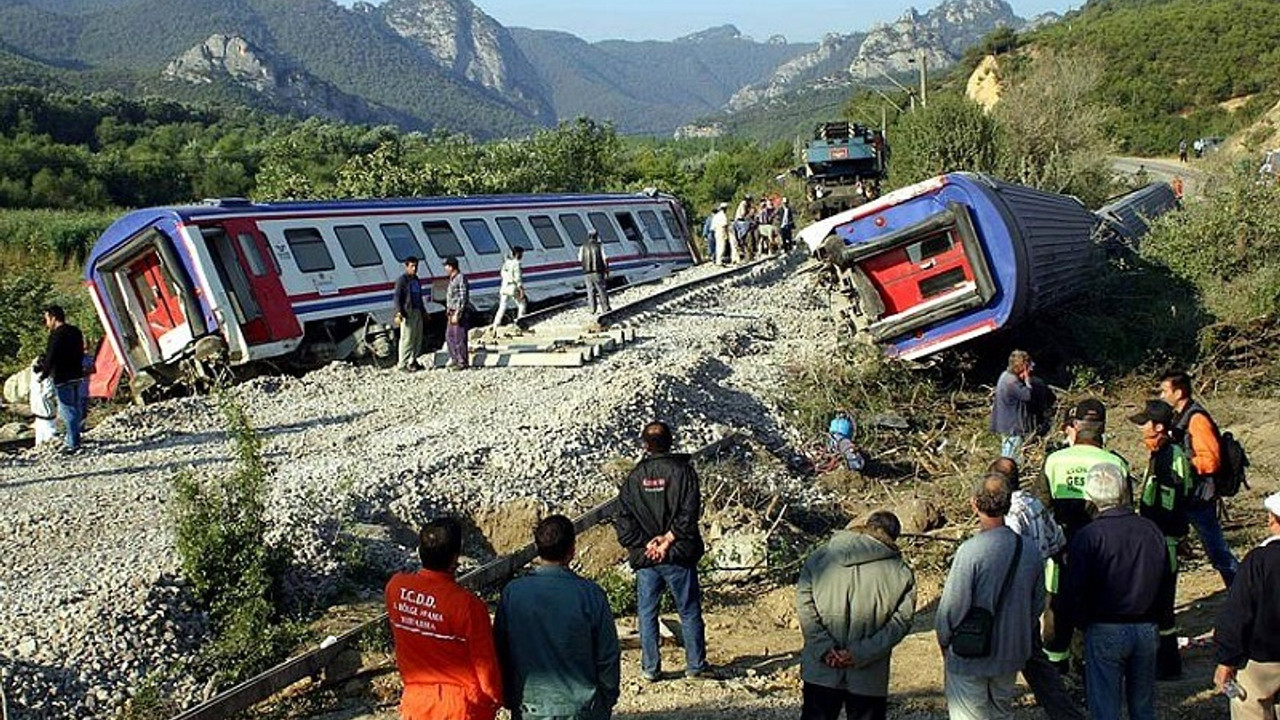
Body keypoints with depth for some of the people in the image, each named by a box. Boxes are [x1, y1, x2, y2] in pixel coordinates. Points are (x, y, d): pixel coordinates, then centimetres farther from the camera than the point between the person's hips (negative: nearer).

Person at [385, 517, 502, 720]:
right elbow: (485, 660, -15)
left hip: (416, 700, 4)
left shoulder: (395, 587, -11)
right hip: (461, 704, -4)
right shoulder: (467, 604, -25)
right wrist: (495, 699, 1)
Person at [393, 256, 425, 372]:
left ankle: (412, 361, 23)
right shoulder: (402, 279, -7)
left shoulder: (416, 279, 18)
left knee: (418, 338, 12)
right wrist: (399, 312, -24)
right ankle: (402, 364, -5)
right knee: (407, 339, -8)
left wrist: (423, 311, 30)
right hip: (408, 313, -9)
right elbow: (397, 297, -13)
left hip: (417, 312, 9)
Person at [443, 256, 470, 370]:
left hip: (459, 313, -10)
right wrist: (449, 312, 20)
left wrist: (457, 314, -23)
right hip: (452, 313, 10)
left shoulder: (461, 278, -15)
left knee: (459, 337, -6)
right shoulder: (452, 279, 15)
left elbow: (463, 298, -19)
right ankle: (455, 359, 20)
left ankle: (463, 362, 0)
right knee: (449, 336, 13)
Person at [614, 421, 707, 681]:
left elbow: (624, 519, -2)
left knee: (647, 613, 12)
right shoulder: (683, 471, -5)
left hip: (645, 558, 2)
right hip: (679, 557, -1)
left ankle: (650, 668, 15)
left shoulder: (634, 477, 1)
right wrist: (668, 540, -10)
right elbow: (689, 513, -12)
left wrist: (645, 544, -4)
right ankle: (696, 666, 16)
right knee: (689, 612, 10)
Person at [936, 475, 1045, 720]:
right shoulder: (1030, 550, -4)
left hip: (970, 656, -6)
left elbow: (952, 605, -19)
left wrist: (944, 641, -2)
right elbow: (1038, 604, 7)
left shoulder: (971, 550, -24)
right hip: (1011, 654, 6)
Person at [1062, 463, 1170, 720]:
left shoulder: (1088, 536, -14)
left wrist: (1085, 624, 4)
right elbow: (1165, 583, 9)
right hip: (1147, 629, 4)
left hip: (1105, 631, -4)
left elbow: (1075, 591, -13)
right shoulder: (1152, 530, -1)